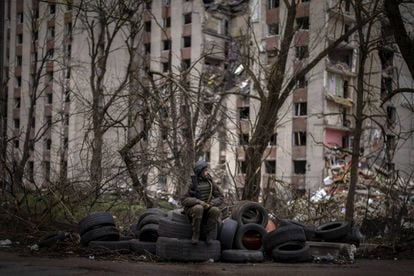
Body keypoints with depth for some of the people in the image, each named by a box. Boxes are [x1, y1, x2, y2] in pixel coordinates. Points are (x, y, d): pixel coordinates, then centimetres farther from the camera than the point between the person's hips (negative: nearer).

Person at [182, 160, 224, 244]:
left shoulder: (210, 183, -1)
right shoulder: (192, 184, -10)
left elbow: (220, 198, -1)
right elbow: (184, 201, -15)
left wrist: (210, 204, -21)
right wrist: (199, 202, -30)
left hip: (206, 209, 3)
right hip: (192, 209, -3)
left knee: (215, 210, -30)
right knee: (198, 208, -38)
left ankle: (209, 236, -17)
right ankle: (195, 234, -24)